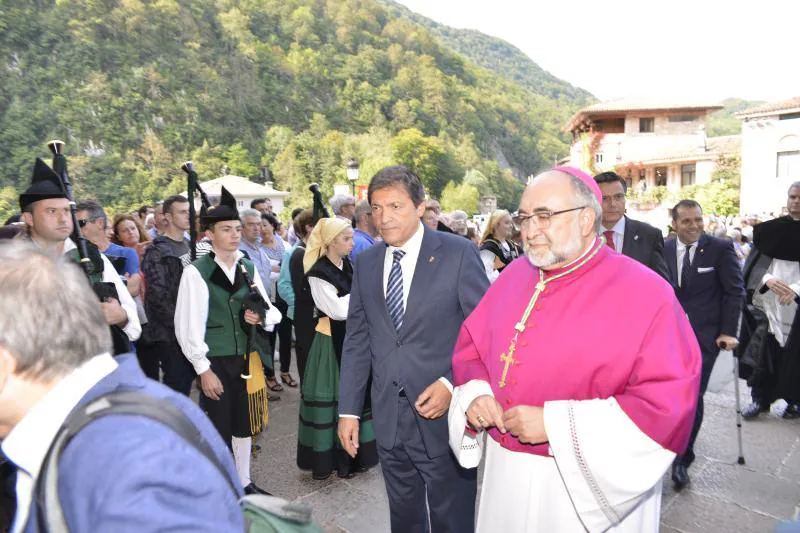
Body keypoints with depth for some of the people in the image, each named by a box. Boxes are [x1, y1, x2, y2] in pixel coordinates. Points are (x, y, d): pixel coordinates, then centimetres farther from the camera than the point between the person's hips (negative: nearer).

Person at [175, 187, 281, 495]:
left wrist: (262, 317, -11)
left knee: (244, 424, 18)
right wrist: (204, 369, -14)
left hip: (245, 358, 5)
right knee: (218, 431, 7)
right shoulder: (196, 272, -12)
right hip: (215, 362, -5)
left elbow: (272, 311, 12)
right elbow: (188, 326, -13)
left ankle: (243, 482, 37)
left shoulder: (249, 268, 4)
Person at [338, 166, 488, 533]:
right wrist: (349, 409, 4)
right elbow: (357, 340, 6)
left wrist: (452, 385, -17)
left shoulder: (459, 253, -9)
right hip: (388, 416, 4)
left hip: (443, 413, -4)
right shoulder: (366, 262, 5)